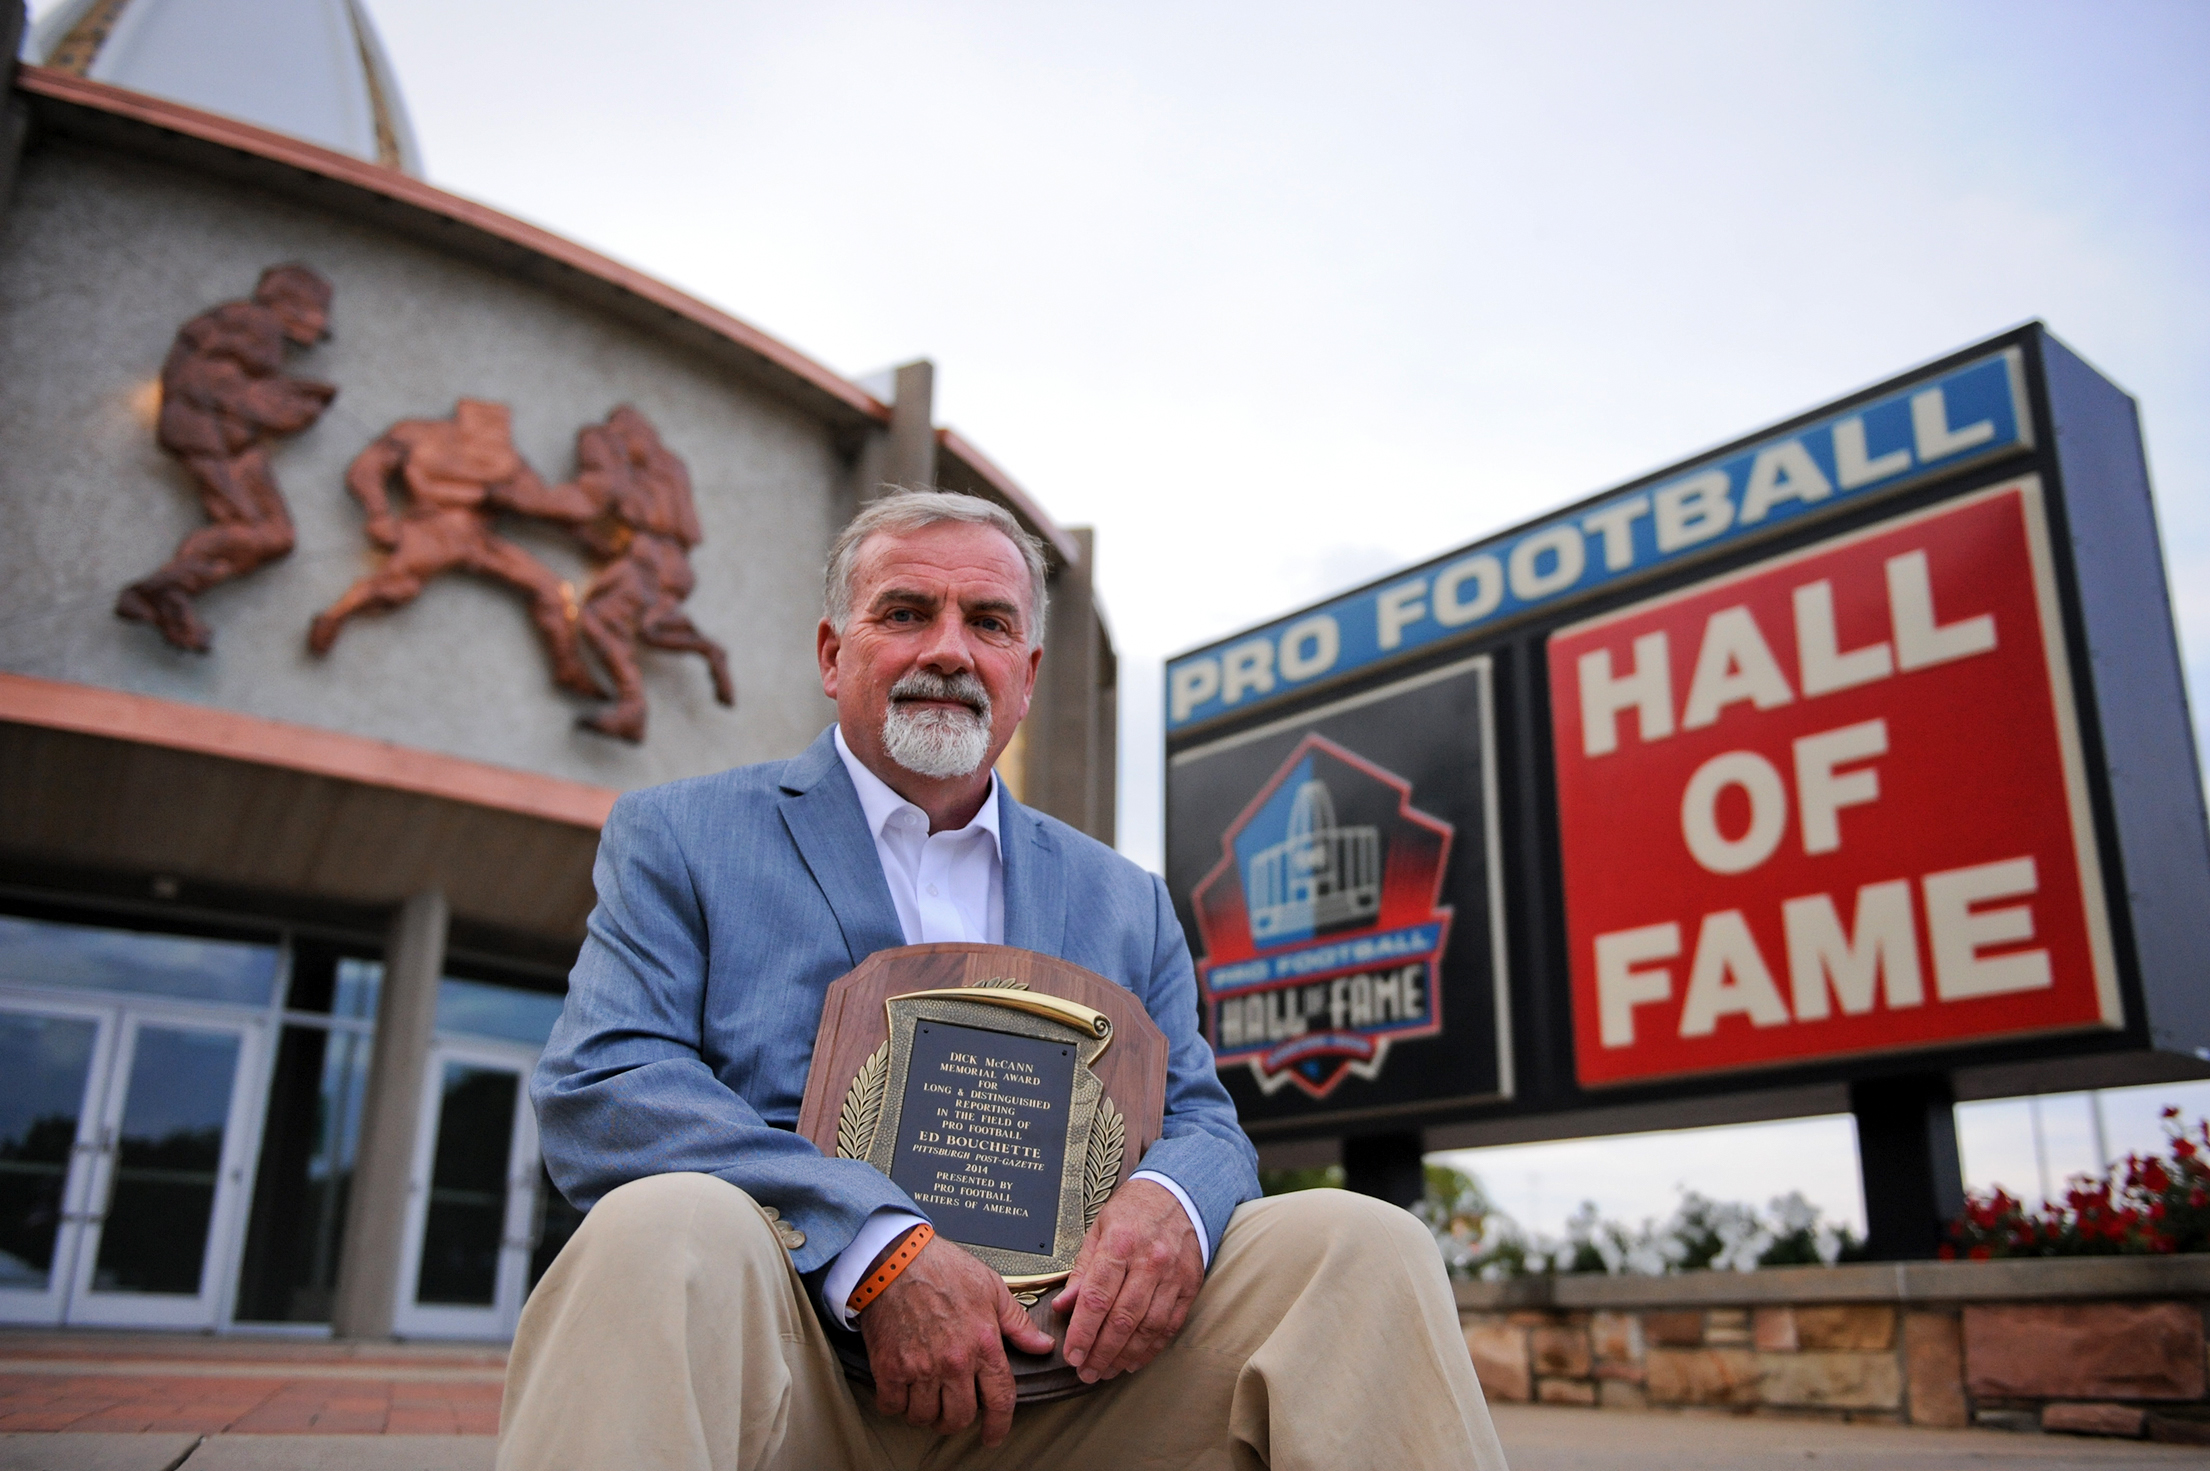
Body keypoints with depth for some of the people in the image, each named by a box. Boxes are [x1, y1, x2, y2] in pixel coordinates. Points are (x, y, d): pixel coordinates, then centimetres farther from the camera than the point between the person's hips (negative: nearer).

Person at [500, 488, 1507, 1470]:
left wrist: (1171, 1201, -13)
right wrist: (877, 1248, -19)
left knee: (1361, 1242, -18)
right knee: (664, 1233, -35)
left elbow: (1201, 1123, 15)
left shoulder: (1124, 903, 19)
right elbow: (595, 1088, -5)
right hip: (792, 1368, -2)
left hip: (1055, 1379, 3)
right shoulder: (677, 836, 8)